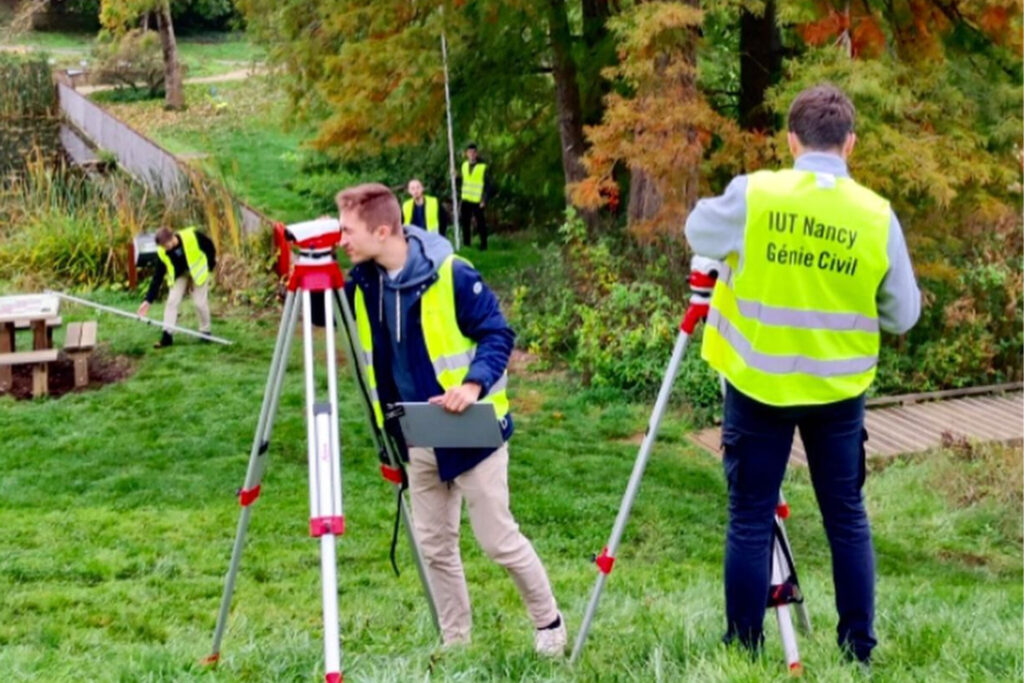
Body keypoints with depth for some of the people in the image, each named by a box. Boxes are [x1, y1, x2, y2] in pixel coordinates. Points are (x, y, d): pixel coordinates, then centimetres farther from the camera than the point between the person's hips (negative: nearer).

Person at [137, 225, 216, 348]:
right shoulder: (162, 253, -23)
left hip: (199, 271, -2)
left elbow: (209, 246, -14)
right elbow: (157, 277, -18)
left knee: (200, 302, -6)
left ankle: (205, 332, 15)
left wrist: (210, 266, -8)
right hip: (179, 275, 2)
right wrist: (148, 300, -22)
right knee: (172, 301, -8)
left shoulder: (192, 236, -34)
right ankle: (167, 335, -3)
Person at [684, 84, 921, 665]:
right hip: (838, 388, 1)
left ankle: (744, 651, 10)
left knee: (751, 521, 6)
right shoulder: (878, 215, -8)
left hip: (759, 384, -1)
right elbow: (904, 315, 1)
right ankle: (860, 649, 18)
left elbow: (697, 232, 7)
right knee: (847, 519, 13)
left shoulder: (753, 194, -12)